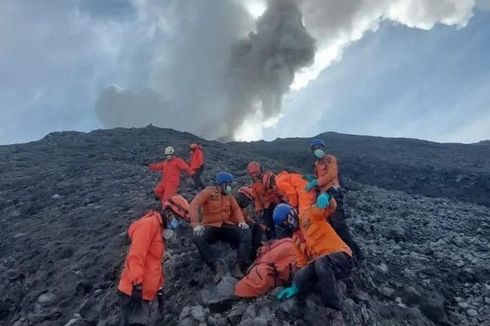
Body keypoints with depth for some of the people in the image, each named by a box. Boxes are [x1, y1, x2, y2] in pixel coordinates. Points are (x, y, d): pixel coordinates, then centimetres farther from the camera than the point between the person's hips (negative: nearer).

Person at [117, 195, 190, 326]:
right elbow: (136, 255, -22)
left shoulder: (159, 229, 20)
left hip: (144, 293, 10)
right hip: (133, 292, -10)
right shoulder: (149, 223, -11)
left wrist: (159, 290, 26)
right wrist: (137, 284, -27)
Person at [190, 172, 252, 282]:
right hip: (211, 227, -4)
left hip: (227, 226, 4)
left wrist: (241, 221, -11)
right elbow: (194, 205, -16)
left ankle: (240, 266, -29)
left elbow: (236, 209, 11)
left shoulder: (229, 195, 13)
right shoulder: (208, 192, -4)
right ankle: (216, 266, -38)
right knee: (198, 237, -35)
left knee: (246, 233, -21)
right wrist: (196, 224, -29)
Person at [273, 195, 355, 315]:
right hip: (319, 264, 5)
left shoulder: (310, 214, 4)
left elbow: (330, 208, -14)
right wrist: (296, 287, 7)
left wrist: (324, 197, -38)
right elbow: (301, 263, 18)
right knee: (299, 278, -25)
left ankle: (333, 307, -26)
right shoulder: (296, 239, 21)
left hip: (341, 257, -5)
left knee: (321, 262, -40)